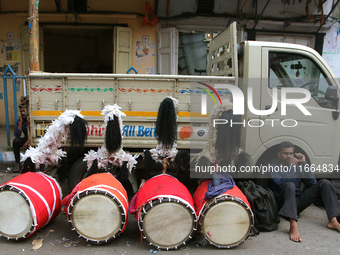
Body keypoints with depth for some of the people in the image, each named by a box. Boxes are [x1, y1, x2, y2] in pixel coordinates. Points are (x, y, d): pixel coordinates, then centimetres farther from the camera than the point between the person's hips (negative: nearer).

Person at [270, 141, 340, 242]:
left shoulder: (298, 166, 14)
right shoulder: (273, 168, -1)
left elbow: (312, 183, 1)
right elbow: (283, 184, -20)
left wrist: (303, 163, -5)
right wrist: (292, 165, -18)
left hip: (298, 202, 5)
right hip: (283, 203, -5)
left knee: (324, 183, -7)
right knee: (290, 185, -36)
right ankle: (293, 227, -47)